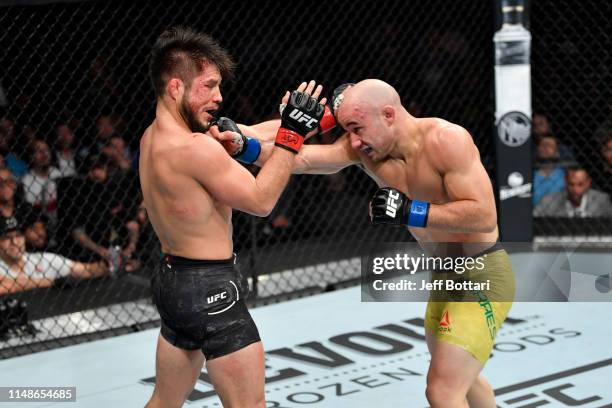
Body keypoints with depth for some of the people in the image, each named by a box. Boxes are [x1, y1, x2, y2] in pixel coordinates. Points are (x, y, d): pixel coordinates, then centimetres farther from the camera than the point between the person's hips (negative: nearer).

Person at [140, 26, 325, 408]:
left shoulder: (152, 138, 7)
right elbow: (261, 201, -15)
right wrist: (292, 133, -14)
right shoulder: (196, 147, -24)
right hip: (211, 288, -10)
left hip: (172, 279, 10)